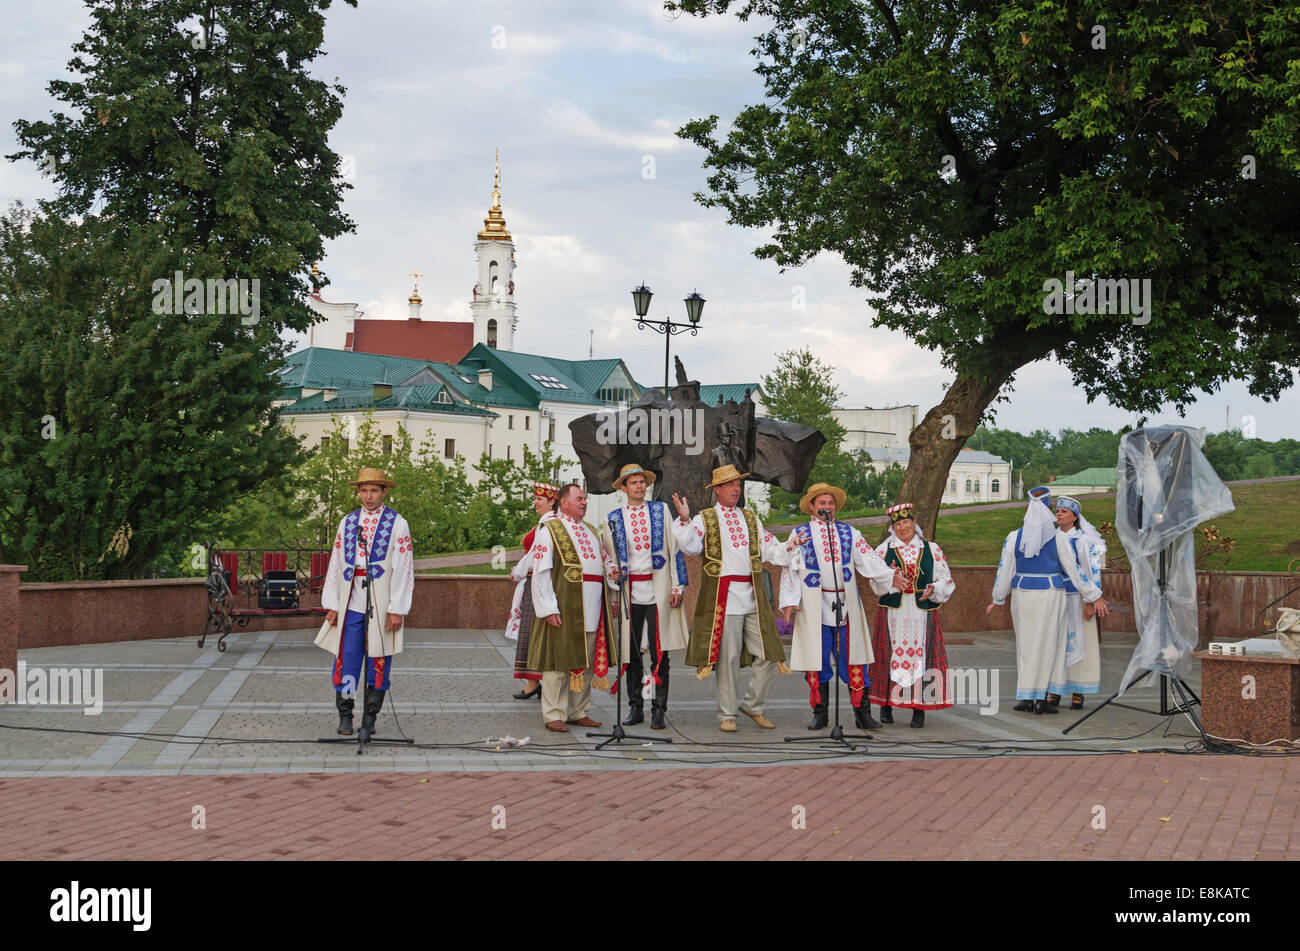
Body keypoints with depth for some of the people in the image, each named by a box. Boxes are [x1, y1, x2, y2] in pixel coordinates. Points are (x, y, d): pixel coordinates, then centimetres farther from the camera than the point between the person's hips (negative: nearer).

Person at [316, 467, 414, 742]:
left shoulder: (397, 524, 1)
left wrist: (397, 610, -10)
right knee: (346, 658, 0)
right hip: (351, 603, 2)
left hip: (381, 604, -2)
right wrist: (331, 604, 5)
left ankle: (370, 718, 12)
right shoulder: (347, 522, 11)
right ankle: (344, 716, 9)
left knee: (378, 662, 2)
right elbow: (335, 564, 11)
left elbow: (404, 569, -4)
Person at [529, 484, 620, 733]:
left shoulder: (591, 531, 20)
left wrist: (610, 572, 3)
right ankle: (554, 715, 1)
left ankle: (579, 711, 18)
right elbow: (541, 572, -8)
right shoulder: (549, 530, -2)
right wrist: (549, 609, -16)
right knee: (560, 658, -5)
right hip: (564, 605, -7)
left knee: (588, 660, 9)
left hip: (591, 607, 7)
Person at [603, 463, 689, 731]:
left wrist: (678, 586, -2)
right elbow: (610, 558, 14)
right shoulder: (613, 518, 9)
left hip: (658, 589, -1)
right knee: (632, 653, 5)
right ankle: (635, 707, 15)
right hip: (629, 592, 1)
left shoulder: (661, 510, 7)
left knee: (659, 653, -3)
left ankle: (658, 710, 3)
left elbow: (674, 548, 5)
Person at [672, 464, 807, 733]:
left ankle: (753, 705, 19)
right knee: (727, 658, -2)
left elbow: (769, 550, 16)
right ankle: (727, 715, 8)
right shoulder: (705, 519, 5)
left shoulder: (751, 519, 19)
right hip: (723, 597, -5)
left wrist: (790, 546, 0)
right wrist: (684, 520, -23)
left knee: (768, 655, 2)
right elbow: (691, 546, -10)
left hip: (753, 597, 5)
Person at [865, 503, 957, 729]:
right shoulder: (883, 550, 7)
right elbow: (875, 584, 3)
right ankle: (886, 706, 11)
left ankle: (919, 709, 2)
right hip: (892, 614, 0)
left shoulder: (931, 550, 8)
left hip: (922, 615, 0)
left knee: (921, 656, -3)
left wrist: (933, 589, -12)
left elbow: (947, 582, 9)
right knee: (891, 657, 0)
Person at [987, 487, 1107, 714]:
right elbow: (1074, 570, -2)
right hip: (1050, 594, -2)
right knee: (1047, 644, 5)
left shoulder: (1014, 538, -1)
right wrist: (1094, 596, 6)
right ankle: (1041, 698, 3)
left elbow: (1004, 572, 4)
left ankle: (1025, 697, 9)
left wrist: (997, 600, 16)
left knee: (1025, 643, 11)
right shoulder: (1057, 538, -6)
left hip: (1023, 594, 2)